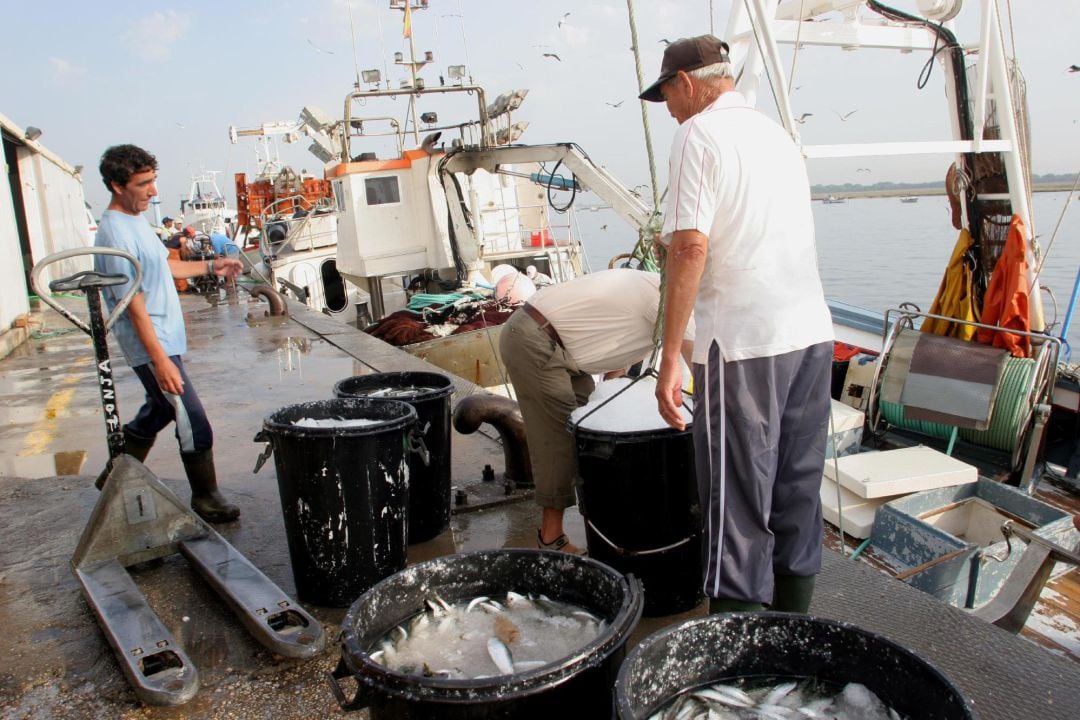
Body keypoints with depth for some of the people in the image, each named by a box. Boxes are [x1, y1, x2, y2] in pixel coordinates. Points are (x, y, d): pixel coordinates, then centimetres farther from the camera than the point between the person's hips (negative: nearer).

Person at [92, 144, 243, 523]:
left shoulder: (136, 220, 9)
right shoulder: (116, 233, -21)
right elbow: (134, 304, -24)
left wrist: (209, 266, 19)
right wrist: (160, 361, -25)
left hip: (165, 338, 10)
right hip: (152, 347, -10)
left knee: (159, 410, 23)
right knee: (194, 423, -5)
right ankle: (205, 496, 11)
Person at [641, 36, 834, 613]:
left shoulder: (698, 134, -5)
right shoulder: (776, 132, 20)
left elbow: (691, 247, -16)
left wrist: (670, 357, -14)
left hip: (743, 342, -8)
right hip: (812, 332, 8)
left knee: (739, 503, -1)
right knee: (797, 488, 16)